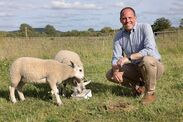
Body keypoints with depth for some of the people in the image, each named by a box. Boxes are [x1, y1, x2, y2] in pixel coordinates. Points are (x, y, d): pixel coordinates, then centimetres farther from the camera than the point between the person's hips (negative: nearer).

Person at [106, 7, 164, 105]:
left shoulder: (145, 27, -16)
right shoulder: (119, 36, -1)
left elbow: (150, 50, -30)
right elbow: (116, 58, -4)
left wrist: (128, 57, -36)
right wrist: (115, 71, -27)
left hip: (155, 66, -5)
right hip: (136, 69, 5)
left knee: (147, 60, -39)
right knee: (110, 74, -8)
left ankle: (150, 93, -14)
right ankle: (139, 85, 9)